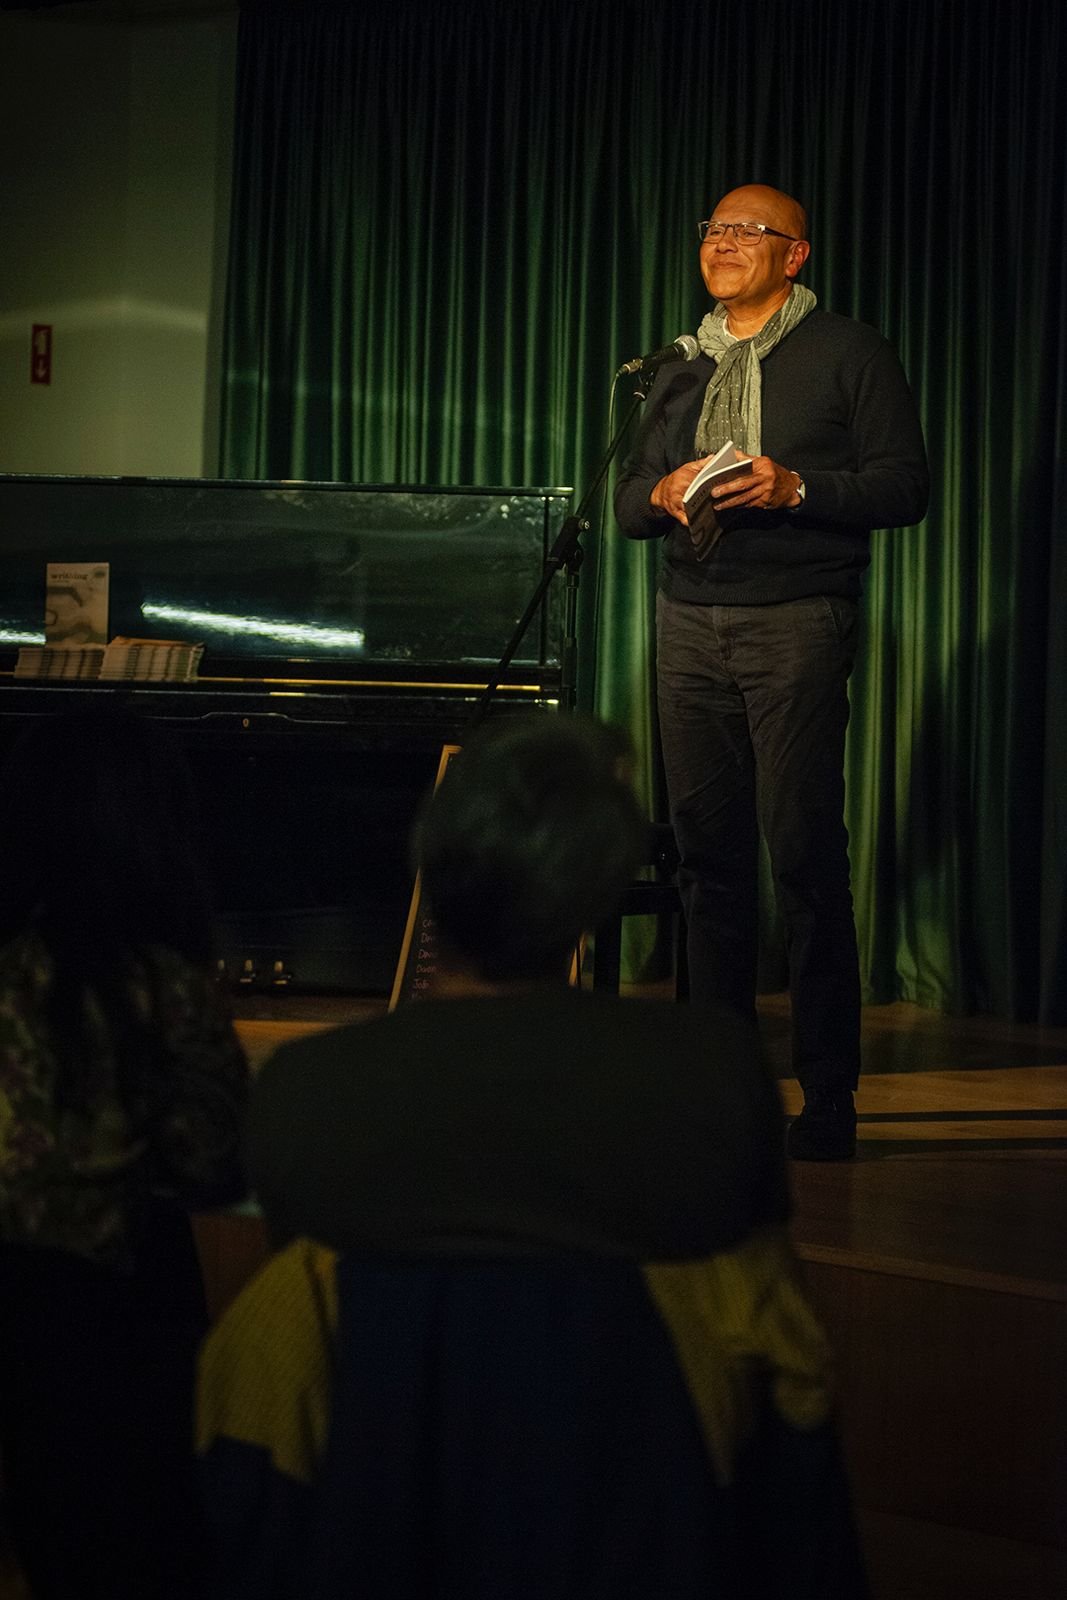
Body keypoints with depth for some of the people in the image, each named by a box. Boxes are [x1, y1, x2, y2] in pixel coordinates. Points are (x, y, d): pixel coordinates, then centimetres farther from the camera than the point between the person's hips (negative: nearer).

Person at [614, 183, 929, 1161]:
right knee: (708, 849, 4)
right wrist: (663, 493, -3)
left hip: (795, 621, -5)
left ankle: (829, 1095, -5)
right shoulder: (681, 370, 20)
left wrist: (795, 487, -16)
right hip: (690, 623, 5)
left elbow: (904, 486, -3)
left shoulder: (849, 354, 4)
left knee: (803, 852, -10)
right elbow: (628, 502, 19)